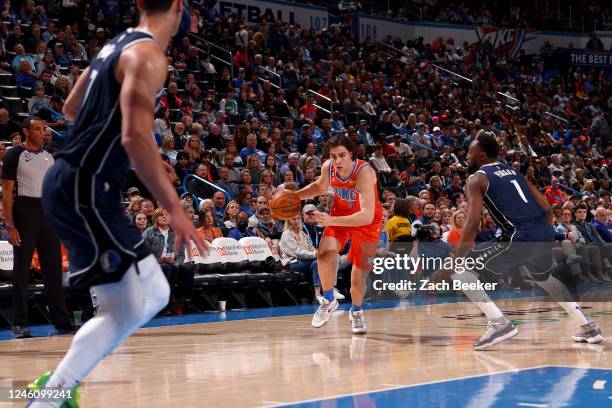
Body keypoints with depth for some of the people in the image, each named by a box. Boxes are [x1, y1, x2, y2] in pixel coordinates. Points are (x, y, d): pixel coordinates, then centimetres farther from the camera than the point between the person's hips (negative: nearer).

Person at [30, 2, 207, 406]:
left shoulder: (119, 44, 15)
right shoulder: (149, 56, -14)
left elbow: (73, 109, 27)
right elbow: (135, 137, -26)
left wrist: (145, 157, 30)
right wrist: (175, 209, -25)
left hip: (75, 183, 10)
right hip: (83, 189, -10)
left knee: (154, 295, 14)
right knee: (126, 308, -10)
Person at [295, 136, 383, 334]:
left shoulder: (364, 172, -34)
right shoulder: (327, 168, -17)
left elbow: (367, 216, -41)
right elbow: (320, 186, 10)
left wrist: (331, 221, -48)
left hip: (366, 221, -4)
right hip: (340, 214, 4)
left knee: (359, 275, -3)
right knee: (325, 255, -22)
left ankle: (356, 312, 29)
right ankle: (328, 301, 4)